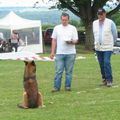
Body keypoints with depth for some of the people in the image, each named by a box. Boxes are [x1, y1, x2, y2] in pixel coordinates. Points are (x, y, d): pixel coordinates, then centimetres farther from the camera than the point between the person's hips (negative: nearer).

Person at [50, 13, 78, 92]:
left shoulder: (73, 28, 6)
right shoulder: (57, 28, 10)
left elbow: (76, 40, 4)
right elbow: (54, 40, 11)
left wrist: (71, 42, -19)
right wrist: (52, 52, 5)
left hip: (70, 53, 0)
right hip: (59, 53, 0)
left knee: (69, 71, 3)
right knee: (58, 71, -3)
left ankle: (68, 86, 10)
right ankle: (56, 87, 0)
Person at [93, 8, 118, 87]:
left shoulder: (110, 23, -6)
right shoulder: (95, 23, 7)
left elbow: (115, 34, 3)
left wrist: (111, 43, 11)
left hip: (107, 48, -5)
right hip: (98, 47, 5)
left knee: (107, 63, -13)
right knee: (101, 64, 8)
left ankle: (109, 80, -10)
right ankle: (104, 78, 19)